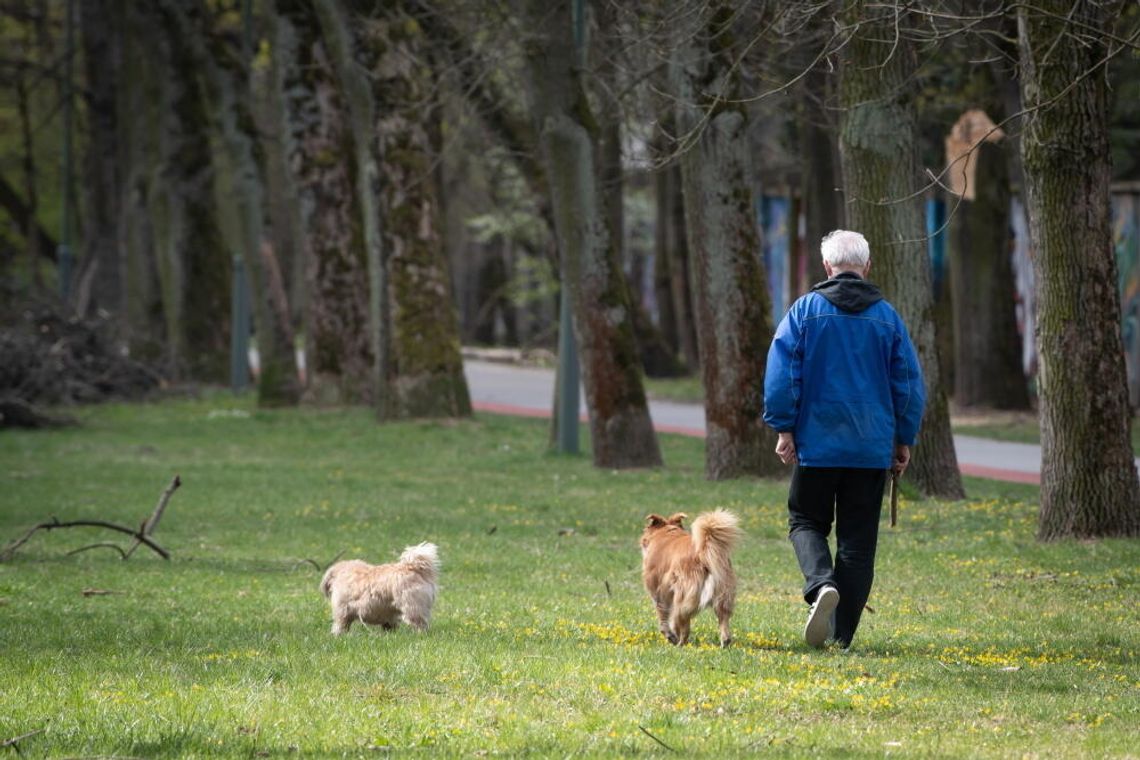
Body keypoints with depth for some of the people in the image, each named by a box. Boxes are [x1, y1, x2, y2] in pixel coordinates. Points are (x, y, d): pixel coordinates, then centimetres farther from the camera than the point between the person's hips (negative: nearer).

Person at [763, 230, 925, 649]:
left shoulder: (805, 310, -3)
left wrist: (783, 428, -2)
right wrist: (904, 438, 15)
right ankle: (843, 632, 5)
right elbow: (910, 382, 7)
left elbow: (781, 373, -7)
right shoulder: (886, 316, 4)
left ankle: (821, 583, -17)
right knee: (858, 538, 7)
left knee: (806, 521, 12)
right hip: (872, 448, 2)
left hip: (816, 442, -2)